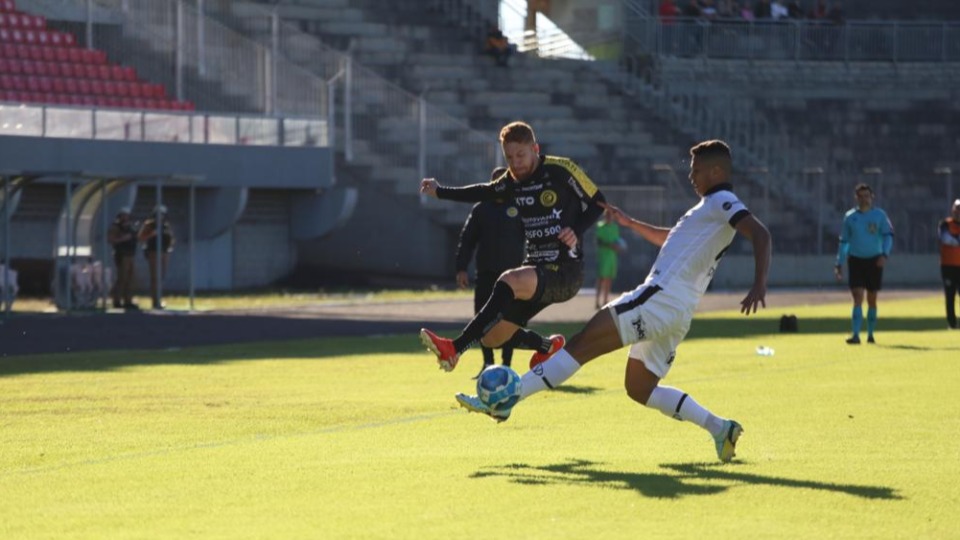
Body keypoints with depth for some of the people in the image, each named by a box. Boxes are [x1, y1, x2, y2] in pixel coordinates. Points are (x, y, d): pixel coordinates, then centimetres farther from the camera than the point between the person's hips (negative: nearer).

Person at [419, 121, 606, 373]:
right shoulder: (511, 181, 8)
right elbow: (485, 192, 28)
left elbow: (597, 203, -2)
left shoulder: (561, 171, -10)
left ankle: (455, 348, -41)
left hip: (566, 271, -8)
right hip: (536, 268, 8)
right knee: (492, 337, 4)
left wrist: (577, 231, -19)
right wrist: (440, 192, 23)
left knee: (509, 281, -36)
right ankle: (548, 347, 35)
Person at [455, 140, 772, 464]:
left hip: (660, 300, -10)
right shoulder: (711, 207, 26)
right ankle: (720, 428, 6)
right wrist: (630, 224, 41)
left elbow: (760, 234, -21)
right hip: (674, 315, 10)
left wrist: (758, 285, -34)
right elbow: (671, 239, 43)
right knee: (640, 390, 15)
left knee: (581, 344, -13)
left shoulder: (722, 202, -4)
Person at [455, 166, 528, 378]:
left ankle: (506, 365, 6)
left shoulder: (519, 208, 3)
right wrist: (461, 268, -1)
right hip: (486, 273, 2)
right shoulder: (480, 209, 8)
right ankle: (488, 363, 10)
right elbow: (467, 240, 7)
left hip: (511, 273, -2)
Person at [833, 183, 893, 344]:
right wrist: (839, 264, 9)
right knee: (857, 298, -10)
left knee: (872, 300, 8)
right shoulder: (850, 216, 6)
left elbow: (888, 235, -3)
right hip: (855, 259, 0)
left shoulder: (879, 215, 1)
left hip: (874, 261, 0)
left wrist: (885, 254, -19)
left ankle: (870, 334, 19)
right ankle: (856, 335, -16)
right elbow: (844, 241, 11)